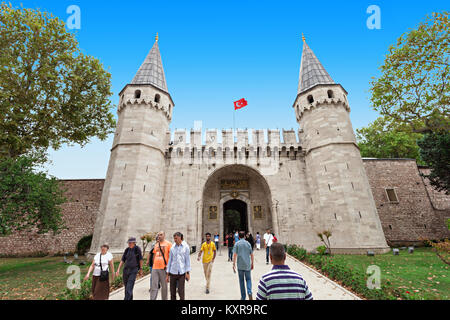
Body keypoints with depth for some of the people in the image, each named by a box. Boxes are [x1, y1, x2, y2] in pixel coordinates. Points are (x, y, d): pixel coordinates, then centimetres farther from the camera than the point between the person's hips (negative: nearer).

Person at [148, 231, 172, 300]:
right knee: (154, 286, 4)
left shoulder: (168, 244, -4)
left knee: (164, 286, 8)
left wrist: (168, 265, -13)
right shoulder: (156, 245, 13)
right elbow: (154, 255, 21)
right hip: (155, 268, 4)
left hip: (163, 268, -4)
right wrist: (153, 265, 15)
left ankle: (164, 299, 24)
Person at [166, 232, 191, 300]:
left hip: (182, 272, -2)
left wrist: (187, 272, -5)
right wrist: (167, 274, 8)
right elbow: (170, 260, 8)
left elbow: (187, 260, 0)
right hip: (173, 272, 3)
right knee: (172, 292, 8)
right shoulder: (172, 247, 4)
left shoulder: (186, 247, -3)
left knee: (181, 292, -2)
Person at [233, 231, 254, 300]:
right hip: (247, 265, 1)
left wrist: (234, 264, -6)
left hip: (240, 265, -1)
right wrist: (252, 263, 16)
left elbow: (234, 254, -10)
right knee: (248, 279, 14)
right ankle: (249, 293, -8)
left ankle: (243, 297, 18)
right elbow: (251, 254, 5)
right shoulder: (248, 243, 2)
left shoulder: (237, 244, -3)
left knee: (241, 281, 12)